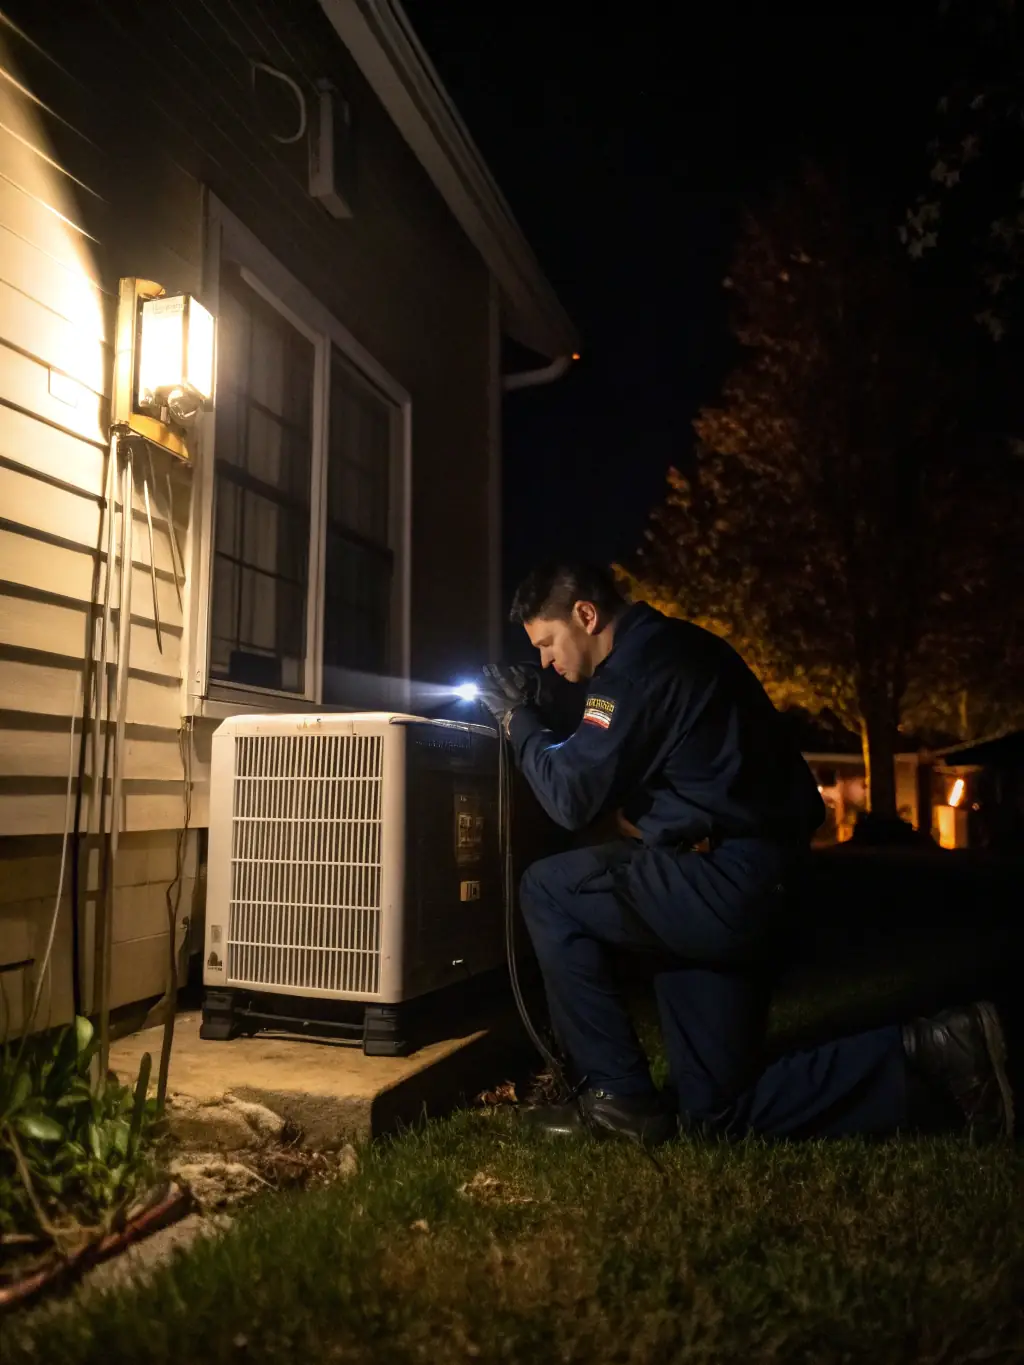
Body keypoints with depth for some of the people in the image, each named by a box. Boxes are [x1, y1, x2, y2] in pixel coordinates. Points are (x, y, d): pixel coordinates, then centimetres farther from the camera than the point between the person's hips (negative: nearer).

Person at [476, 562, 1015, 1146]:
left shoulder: (637, 665, -14)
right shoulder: (672, 647, 17)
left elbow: (573, 797, -13)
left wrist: (519, 718, 0)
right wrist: (532, 714, 15)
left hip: (724, 885, -10)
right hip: (758, 886, 10)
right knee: (718, 1116, 15)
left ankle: (618, 1096, 3)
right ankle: (936, 1059, 12)